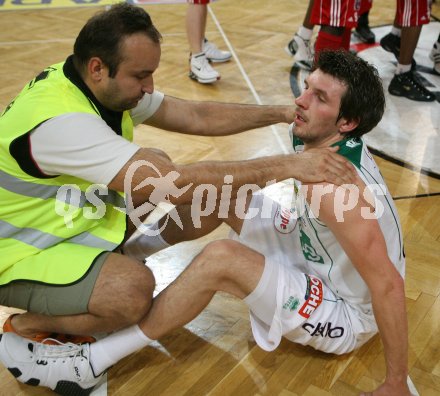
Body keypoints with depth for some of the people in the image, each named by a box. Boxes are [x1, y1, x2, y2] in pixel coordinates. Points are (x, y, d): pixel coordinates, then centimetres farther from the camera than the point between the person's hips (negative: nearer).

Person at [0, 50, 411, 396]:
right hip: (318, 257, 8)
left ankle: (91, 362, -15)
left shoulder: (335, 189, -35)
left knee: (218, 259, -30)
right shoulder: (322, 140, -10)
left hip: (347, 316, -8)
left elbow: (388, 283, -34)